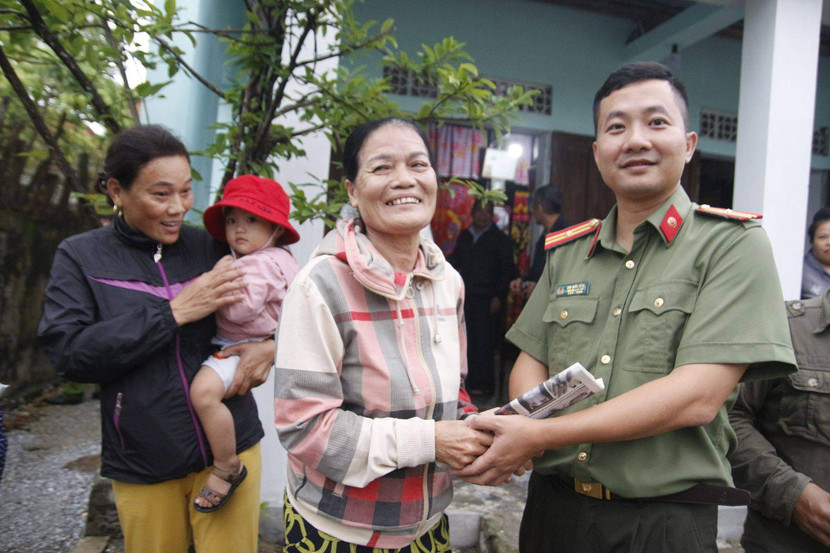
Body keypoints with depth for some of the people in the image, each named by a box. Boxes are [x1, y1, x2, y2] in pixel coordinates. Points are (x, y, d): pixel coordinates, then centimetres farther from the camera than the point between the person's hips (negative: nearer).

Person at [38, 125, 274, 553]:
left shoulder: (211, 248, 1)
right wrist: (173, 312, -17)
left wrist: (272, 345, -9)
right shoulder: (80, 257, 1)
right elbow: (66, 352, -11)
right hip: (143, 466, 0)